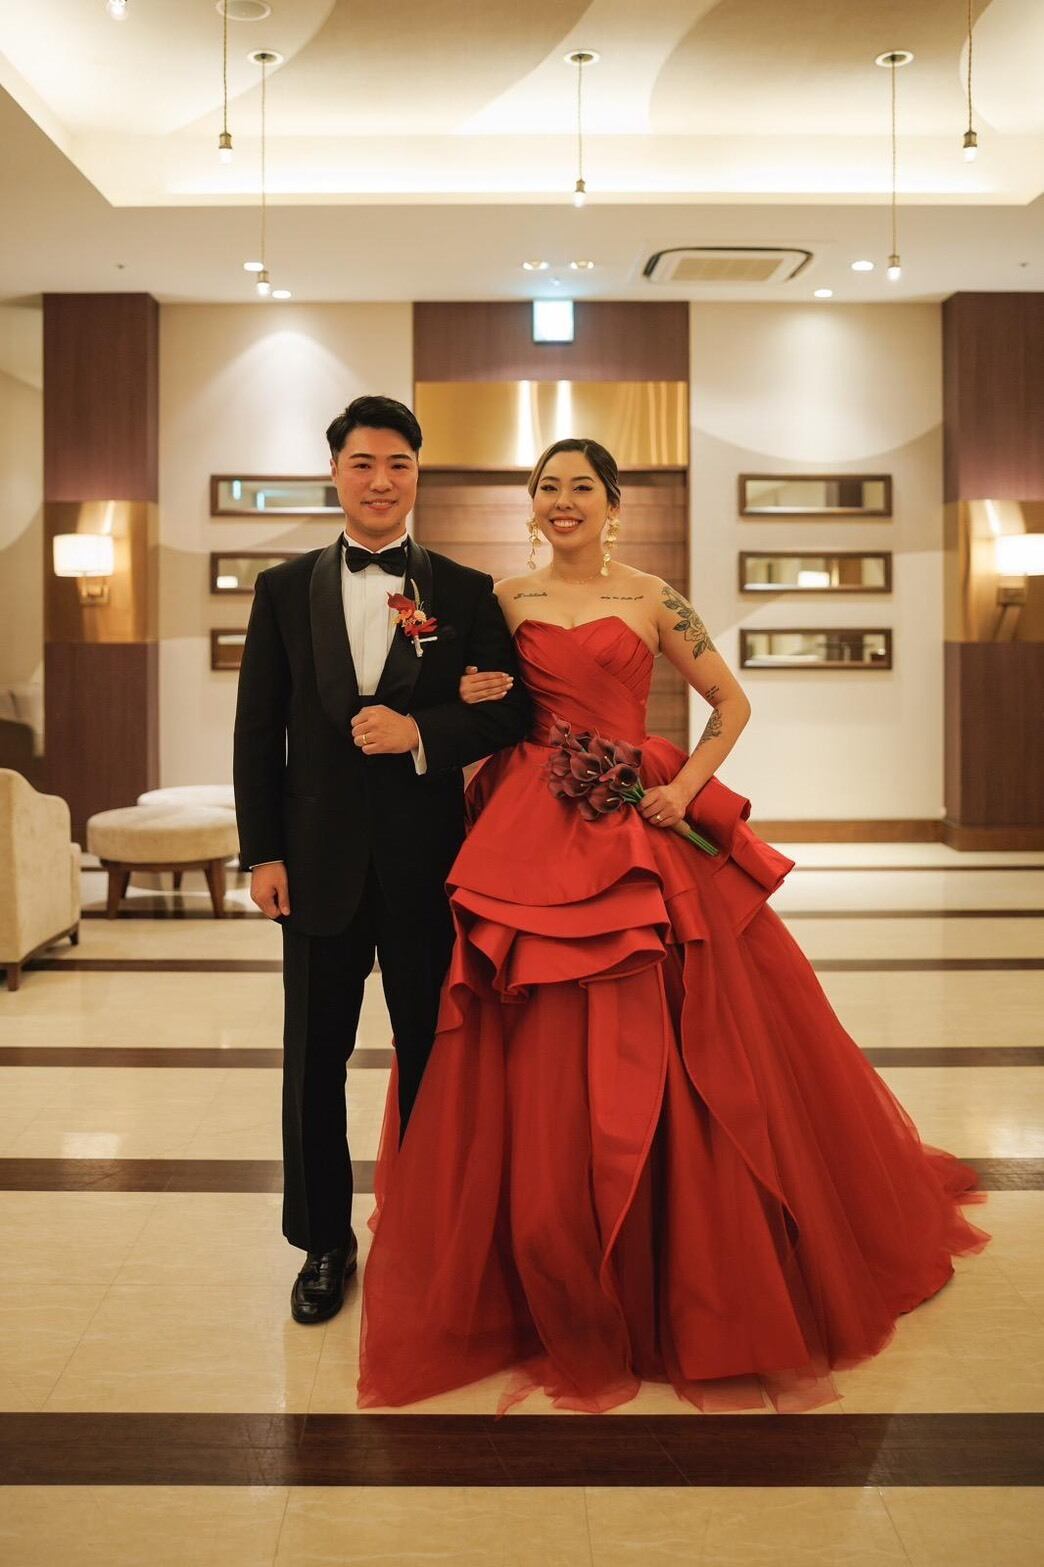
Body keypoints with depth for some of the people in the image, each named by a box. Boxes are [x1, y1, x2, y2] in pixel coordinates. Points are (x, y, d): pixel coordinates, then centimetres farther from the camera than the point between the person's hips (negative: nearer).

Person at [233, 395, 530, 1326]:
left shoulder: (466, 593, 2)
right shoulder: (285, 589, 5)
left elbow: (511, 709, -2)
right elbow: (258, 730, 3)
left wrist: (421, 733, -18)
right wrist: (262, 852, -2)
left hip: (427, 860, -1)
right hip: (319, 858, 1)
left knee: (431, 1054, 11)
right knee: (315, 1059, 11)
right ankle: (325, 1242, 28)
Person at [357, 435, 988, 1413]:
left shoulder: (651, 599, 6)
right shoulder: (507, 599, 10)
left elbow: (731, 703, 8)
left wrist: (685, 786, -5)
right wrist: (474, 698, -3)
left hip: (638, 831, -1)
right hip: (529, 839, 2)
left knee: (662, 1062, -2)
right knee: (537, 1067, 1)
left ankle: (702, 1288, 17)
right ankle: (555, 1291, 19)